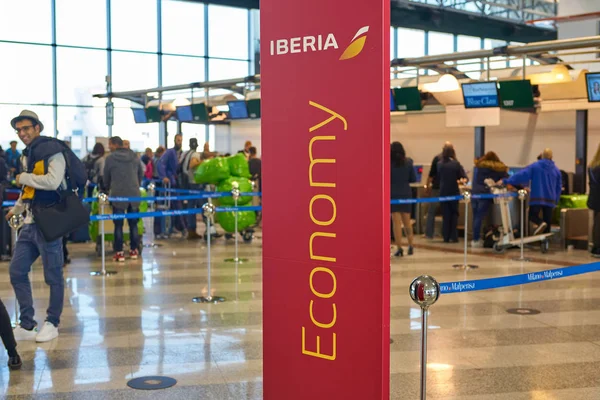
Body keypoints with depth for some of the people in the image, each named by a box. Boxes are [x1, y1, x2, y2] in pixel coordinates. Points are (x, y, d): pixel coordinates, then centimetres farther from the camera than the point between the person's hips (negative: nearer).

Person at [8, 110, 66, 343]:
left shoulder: (53, 151, -10)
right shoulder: (27, 155, 15)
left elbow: (52, 181, -25)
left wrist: (23, 178, -13)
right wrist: (17, 209, 20)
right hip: (30, 223, 8)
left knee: (53, 275, 1)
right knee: (17, 271, 6)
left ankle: (52, 324, 15)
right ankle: (27, 325, 15)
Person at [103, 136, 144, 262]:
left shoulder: (110, 158, -3)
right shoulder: (135, 157, 8)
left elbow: (106, 177, 8)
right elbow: (141, 174, 17)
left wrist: (107, 188, 28)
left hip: (118, 195, -3)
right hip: (134, 194, 3)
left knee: (118, 225, 1)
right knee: (133, 224, 9)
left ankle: (119, 253, 0)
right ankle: (134, 251, 12)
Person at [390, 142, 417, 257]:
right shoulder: (408, 162, 2)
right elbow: (414, 179, 5)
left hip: (393, 194, -3)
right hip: (406, 194, 3)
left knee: (396, 222, -1)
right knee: (407, 221, 14)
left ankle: (399, 248, -2)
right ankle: (411, 246, 14)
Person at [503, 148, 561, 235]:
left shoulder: (535, 166, -5)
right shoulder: (556, 170, 5)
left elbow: (521, 175, -12)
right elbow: (559, 187, 10)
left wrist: (506, 181, -11)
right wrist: (555, 201, 19)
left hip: (537, 198, -3)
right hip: (550, 199, 3)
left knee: (532, 215, 6)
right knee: (547, 220, 9)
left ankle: (540, 223, -26)